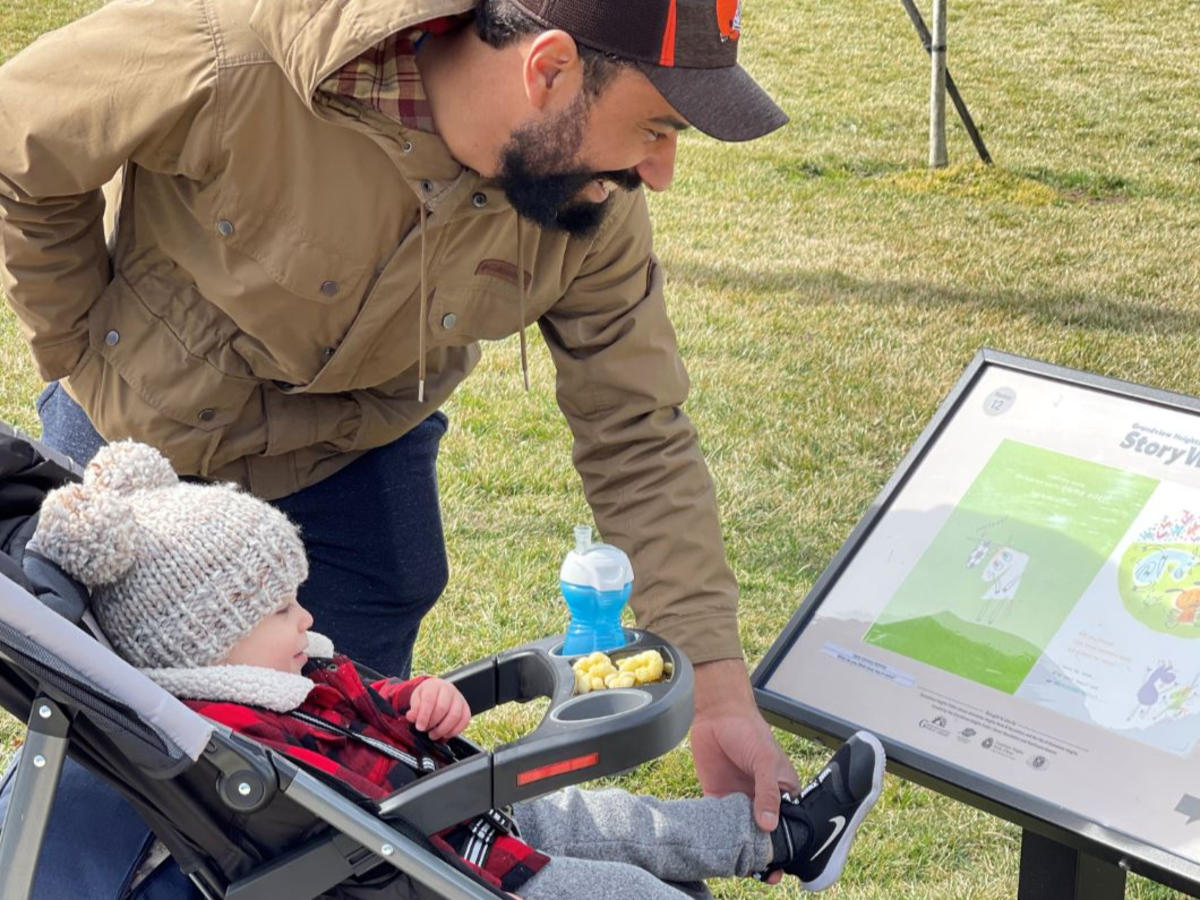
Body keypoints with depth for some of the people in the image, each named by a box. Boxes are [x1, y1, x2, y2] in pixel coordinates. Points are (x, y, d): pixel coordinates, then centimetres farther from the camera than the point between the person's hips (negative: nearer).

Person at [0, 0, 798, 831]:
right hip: (144, 434, -2)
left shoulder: (597, 208, -23)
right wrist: (79, 351, -11)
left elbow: (640, 443, -17)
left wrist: (720, 694, -22)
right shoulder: (236, 67, -38)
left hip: (357, 454, 3)